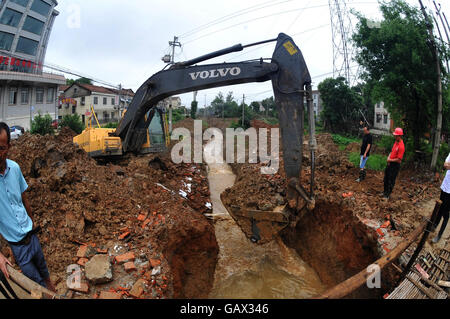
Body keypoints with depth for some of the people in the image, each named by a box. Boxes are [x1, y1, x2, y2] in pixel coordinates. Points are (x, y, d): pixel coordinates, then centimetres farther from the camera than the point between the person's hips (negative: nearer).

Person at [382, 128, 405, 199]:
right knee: (386, 178, 20)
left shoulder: (401, 146, -24)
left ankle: (388, 195, 15)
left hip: (395, 165, -9)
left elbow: (399, 159, -23)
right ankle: (385, 192, 36)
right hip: (390, 163, 9)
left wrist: (390, 160, -13)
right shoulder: (396, 142, 4)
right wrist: (389, 157, 1)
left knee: (391, 181, 2)